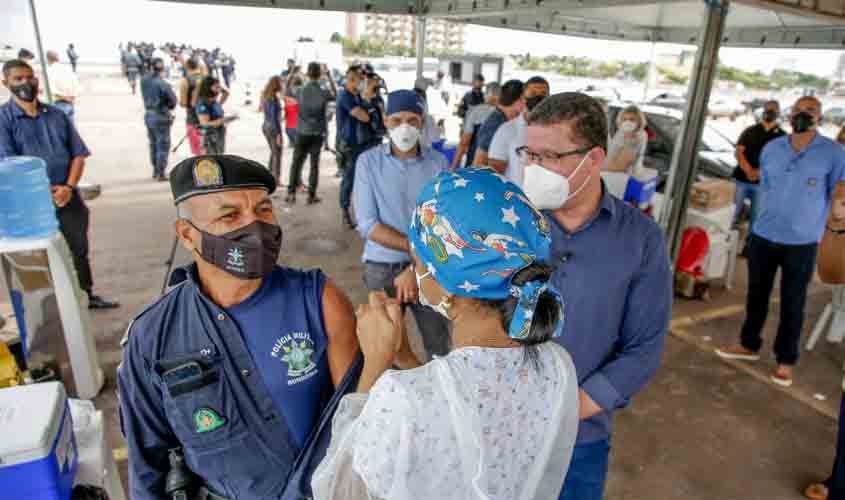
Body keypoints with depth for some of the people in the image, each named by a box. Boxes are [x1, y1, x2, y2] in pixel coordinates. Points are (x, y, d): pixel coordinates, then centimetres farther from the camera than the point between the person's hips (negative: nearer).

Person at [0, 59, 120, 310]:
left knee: (79, 249, 9)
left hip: (68, 196, 3)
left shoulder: (57, 115, 8)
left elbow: (78, 154, 6)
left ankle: (88, 295, 23)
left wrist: (68, 187, -8)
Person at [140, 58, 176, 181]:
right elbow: (173, 100, -12)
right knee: (163, 146, 2)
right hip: (161, 117, -7)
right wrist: (169, 107, 9)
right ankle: (161, 173, 4)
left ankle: (156, 171, 28)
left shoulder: (144, 81, 0)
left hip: (148, 115, 7)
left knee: (153, 144, 18)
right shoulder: (162, 84, -19)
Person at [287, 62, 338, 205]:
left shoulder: (301, 91, -6)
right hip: (317, 133, -1)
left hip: (302, 132, 1)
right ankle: (311, 195, 9)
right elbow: (335, 94, 11)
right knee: (314, 164, 7)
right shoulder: (323, 92, -10)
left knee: (296, 162, 9)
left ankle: (291, 193, 6)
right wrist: (328, 76, 10)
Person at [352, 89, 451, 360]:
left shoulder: (438, 163, -5)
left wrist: (415, 269, -18)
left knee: (439, 346, 12)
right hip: (381, 268, 0)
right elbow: (367, 225, -12)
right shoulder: (368, 161, -6)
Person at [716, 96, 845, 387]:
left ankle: (785, 361, 21)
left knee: (793, 304, 6)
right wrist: (775, 214, 13)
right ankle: (749, 345, 32)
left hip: (802, 242, -3)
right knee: (757, 294, 15)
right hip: (763, 235, 4)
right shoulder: (771, 148, 4)